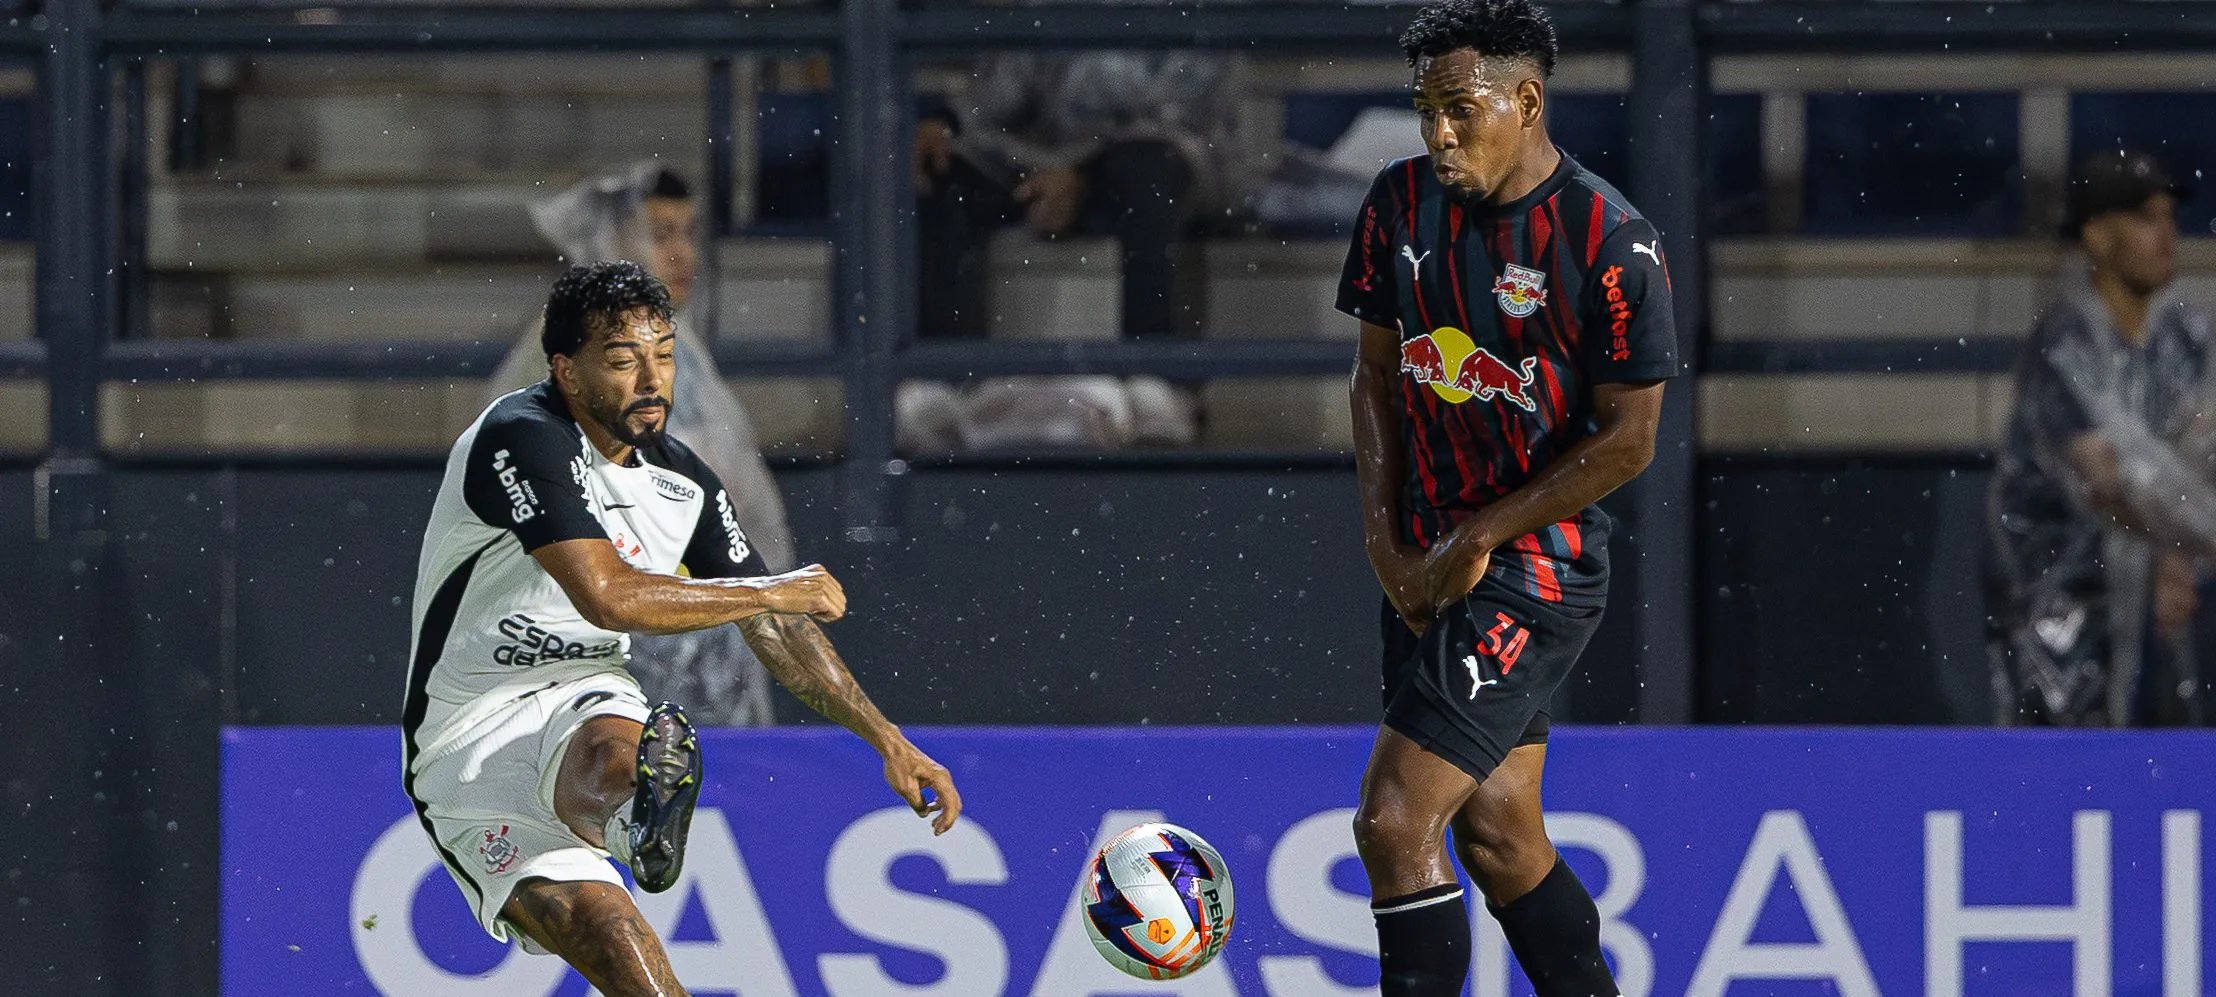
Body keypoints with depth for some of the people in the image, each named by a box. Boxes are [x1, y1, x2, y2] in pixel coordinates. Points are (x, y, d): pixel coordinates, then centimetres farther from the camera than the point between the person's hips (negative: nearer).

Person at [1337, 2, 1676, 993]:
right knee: (1497, 834, 11)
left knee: (1394, 821, -15)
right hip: (1429, 564, 7)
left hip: (1537, 567, -7)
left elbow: (1627, 439, -13)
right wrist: (1386, 538, 3)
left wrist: (1479, 538, -13)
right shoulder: (1401, 202, 3)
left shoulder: (1611, 243, -16)